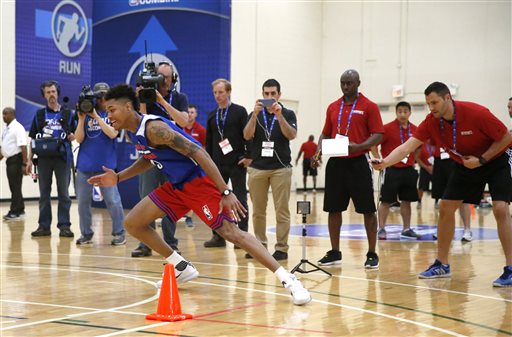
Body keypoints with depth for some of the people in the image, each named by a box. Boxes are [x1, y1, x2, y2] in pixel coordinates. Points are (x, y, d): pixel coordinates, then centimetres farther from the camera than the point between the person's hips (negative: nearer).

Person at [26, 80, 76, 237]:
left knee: (64, 193, -1)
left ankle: (64, 226, 2)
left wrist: (72, 136, -14)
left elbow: (75, 135, 10)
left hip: (62, 158, -2)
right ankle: (44, 226, 9)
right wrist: (29, 160, 6)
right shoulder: (39, 114, 11)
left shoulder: (68, 114, 7)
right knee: (44, 193, 5)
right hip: (44, 158, 2)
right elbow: (33, 139, 11)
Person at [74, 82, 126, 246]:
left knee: (112, 201, -6)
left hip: (106, 165, -3)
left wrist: (96, 116, -15)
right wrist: (81, 118, -10)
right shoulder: (86, 114, 9)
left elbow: (112, 133, -13)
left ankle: (119, 233, 4)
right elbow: (79, 139, 2)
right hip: (85, 164, 3)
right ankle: (86, 234, 16)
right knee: (83, 201, 5)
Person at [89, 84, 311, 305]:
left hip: (199, 181, -10)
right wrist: (118, 177, 17)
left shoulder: (153, 128, -23)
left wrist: (225, 192, -31)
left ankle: (288, 280, -17)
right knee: (132, 223, 8)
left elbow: (198, 152, -27)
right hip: (176, 185, 10)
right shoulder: (137, 131, 7)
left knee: (231, 233, -18)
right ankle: (182, 268, 18)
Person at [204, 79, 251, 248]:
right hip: (217, 164, 5)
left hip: (237, 164, -5)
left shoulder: (240, 111, -1)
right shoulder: (212, 115, 12)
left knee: (240, 199, 0)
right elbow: (209, 140, 15)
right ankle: (218, 236, 10)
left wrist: (248, 156, -14)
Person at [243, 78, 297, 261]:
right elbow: (247, 136, -8)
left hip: (281, 167, -2)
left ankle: (282, 248, 2)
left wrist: (279, 115, -25)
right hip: (257, 168, 2)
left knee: (282, 210, -2)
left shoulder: (288, 114, 2)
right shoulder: (255, 114, 8)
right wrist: (255, 114, -20)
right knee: (258, 211, 7)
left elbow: (291, 135, -14)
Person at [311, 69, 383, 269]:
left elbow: (378, 135, -7)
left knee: (367, 209, -1)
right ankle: (335, 253, 15)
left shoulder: (369, 107, -3)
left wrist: (358, 146, -22)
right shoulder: (333, 107, 12)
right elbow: (326, 134, 17)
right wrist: (319, 150, -2)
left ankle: (372, 254, 8)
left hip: (358, 163, -5)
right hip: (336, 163, 5)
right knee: (333, 208, 6)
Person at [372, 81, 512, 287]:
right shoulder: (431, 122, -16)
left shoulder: (477, 114, -30)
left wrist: (481, 159, -25)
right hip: (465, 164, 6)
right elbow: (407, 147, -22)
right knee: (445, 207, 2)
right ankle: (442, 265, 14)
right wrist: (384, 162, -39)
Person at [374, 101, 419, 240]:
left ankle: (406, 229, 18)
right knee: (386, 201, -1)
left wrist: (413, 162, 12)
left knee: (406, 201, 9)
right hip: (392, 170, -4)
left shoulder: (414, 129, 5)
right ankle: (381, 229, 7)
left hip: (408, 170, 5)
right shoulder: (388, 128, -9)